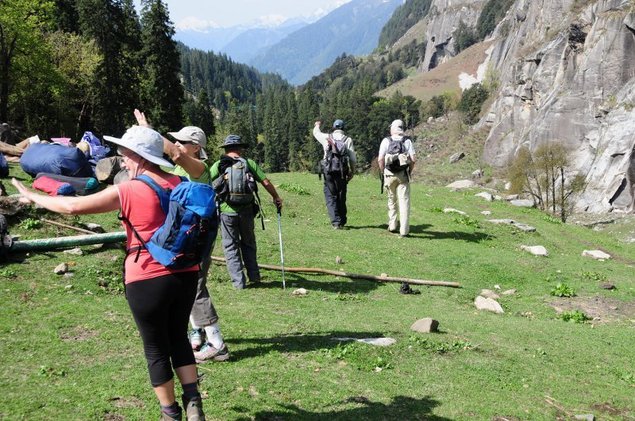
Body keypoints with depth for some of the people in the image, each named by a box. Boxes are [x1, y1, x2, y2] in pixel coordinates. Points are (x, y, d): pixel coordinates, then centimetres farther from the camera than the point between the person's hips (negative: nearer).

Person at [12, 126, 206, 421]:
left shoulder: (128, 191, -12)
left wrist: (33, 197, 6)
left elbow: (73, 206, -8)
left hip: (148, 280, -5)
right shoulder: (178, 184, 3)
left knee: (156, 348, 11)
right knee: (178, 337, 22)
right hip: (186, 275, 6)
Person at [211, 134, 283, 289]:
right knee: (248, 243, 20)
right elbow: (266, 182, 3)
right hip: (246, 210, 2)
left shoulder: (218, 165, 2)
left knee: (231, 246, 8)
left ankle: (238, 281, 6)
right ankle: (254, 276, 21)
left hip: (227, 211, -1)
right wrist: (276, 198, 17)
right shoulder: (249, 163, 4)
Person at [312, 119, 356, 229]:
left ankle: (336, 222, -8)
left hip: (328, 170, -1)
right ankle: (342, 221, 19)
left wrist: (317, 125, 47)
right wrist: (352, 172, 13)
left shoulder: (327, 137, 4)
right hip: (342, 171, 1)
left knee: (330, 196, 2)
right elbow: (353, 159, 0)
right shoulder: (348, 140, 3)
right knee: (341, 197, 12)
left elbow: (316, 133, 25)